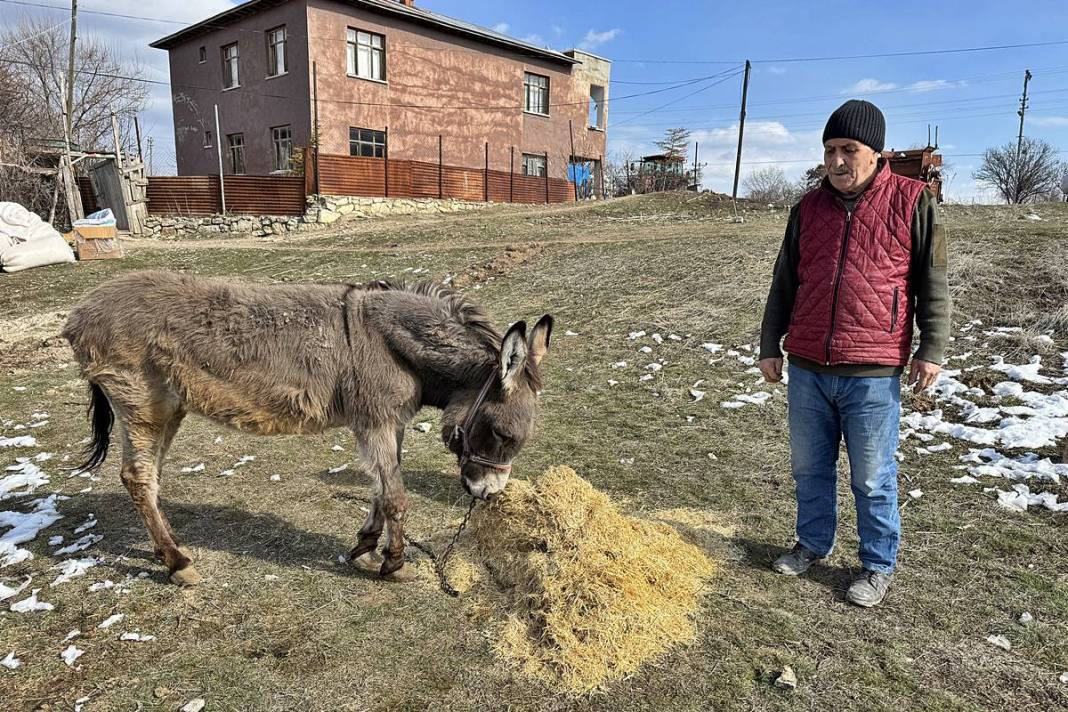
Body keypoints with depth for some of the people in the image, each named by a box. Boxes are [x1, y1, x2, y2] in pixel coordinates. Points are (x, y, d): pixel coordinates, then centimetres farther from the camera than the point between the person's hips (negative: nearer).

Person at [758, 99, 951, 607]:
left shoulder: (912, 201, -1)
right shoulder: (808, 207, 10)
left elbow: (932, 281, 1)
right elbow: (784, 282, 14)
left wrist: (931, 348, -4)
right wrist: (770, 344, 12)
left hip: (872, 373, -4)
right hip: (806, 368, 4)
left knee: (872, 479, 7)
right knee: (809, 468, 15)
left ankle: (878, 566, 26)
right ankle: (813, 544, 35)